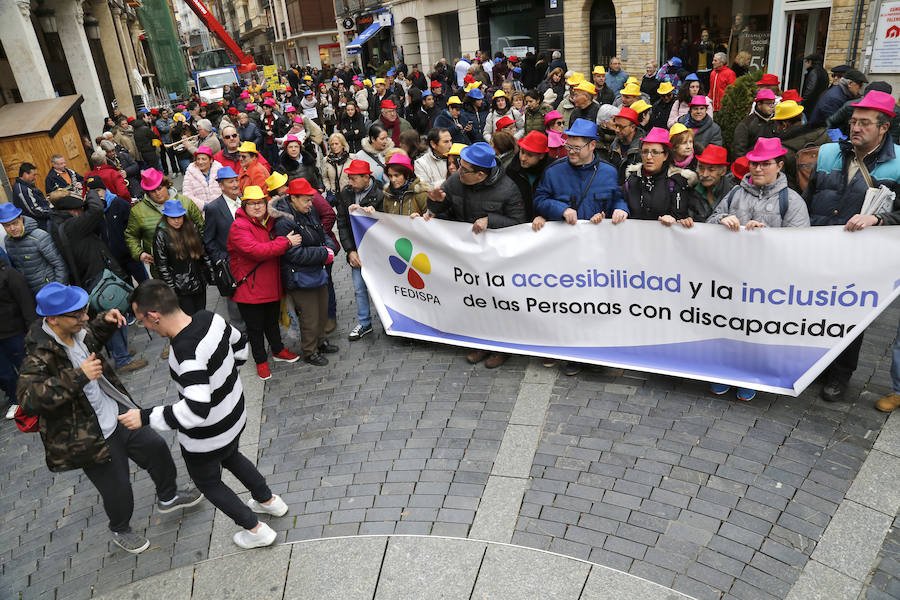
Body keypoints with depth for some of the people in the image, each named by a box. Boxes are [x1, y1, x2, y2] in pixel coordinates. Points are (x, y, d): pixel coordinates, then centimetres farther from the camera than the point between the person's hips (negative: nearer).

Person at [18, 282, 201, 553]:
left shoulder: (75, 330, -4)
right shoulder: (40, 357, -29)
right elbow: (28, 399, -38)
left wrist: (105, 322, 0)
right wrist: (78, 376, -42)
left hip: (115, 413, 8)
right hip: (90, 438, -7)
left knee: (156, 448, 17)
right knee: (117, 490, 8)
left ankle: (168, 497, 45)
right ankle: (121, 531, 42)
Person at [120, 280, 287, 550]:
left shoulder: (186, 351, -37)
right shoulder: (210, 318, -14)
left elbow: (197, 409, -41)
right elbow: (239, 344, 6)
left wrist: (146, 417, -32)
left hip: (206, 436, -7)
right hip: (235, 416, 8)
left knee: (207, 481, 22)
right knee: (231, 457, 35)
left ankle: (255, 529, 32)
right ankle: (269, 501, 51)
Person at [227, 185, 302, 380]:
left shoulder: (270, 222, 7)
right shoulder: (239, 227, -18)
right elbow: (256, 250, -32)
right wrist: (286, 242, -28)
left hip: (271, 284, 7)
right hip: (250, 288, -7)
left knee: (272, 320, 24)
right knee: (255, 326, 8)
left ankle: (278, 351, 43)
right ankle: (260, 361, 25)